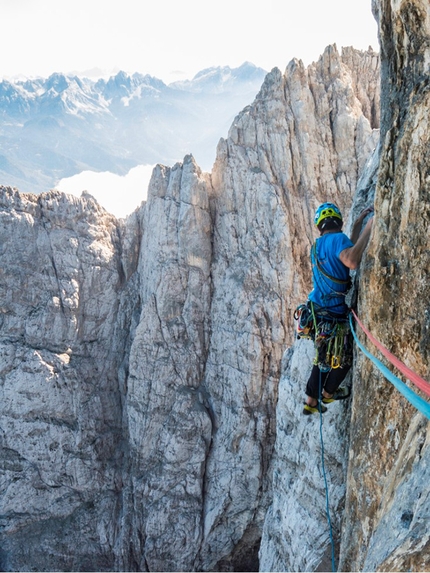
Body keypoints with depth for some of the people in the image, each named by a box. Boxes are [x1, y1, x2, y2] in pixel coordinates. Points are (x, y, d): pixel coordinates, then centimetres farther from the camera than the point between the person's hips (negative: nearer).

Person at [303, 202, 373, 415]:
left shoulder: (318, 246, 9)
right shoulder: (337, 238, -17)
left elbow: (350, 252, 19)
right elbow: (352, 261, -37)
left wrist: (358, 224, 17)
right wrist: (369, 225, -33)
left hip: (319, 311, 9)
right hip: (333, 314, -9)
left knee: (324, 358, 23)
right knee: (344, 358, 15)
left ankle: (311, 402, 30)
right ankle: (328, 393, 35)